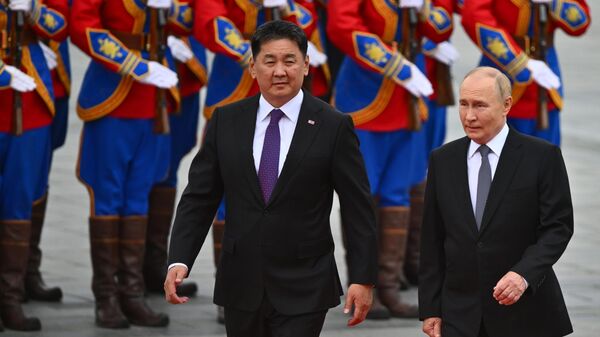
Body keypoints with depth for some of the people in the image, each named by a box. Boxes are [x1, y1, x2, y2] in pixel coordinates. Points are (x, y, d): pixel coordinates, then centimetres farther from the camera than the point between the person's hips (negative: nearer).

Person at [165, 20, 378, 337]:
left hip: (303, 289, -3)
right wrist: (179, 261, -8)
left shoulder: (333, 126, -5)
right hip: (242, 287, 4)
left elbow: (358, 208, -3)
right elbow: (199, 197, 4)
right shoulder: (226, 121, 4)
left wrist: (363, 279, -8)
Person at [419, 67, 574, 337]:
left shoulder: (542, 157, -3)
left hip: (524, 314, -2)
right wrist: (430, 308, 4)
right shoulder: (443, 160, 8)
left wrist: (524, 274, -21)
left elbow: (558, 226, -6)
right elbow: (432, 239, 9)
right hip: (461, 315, 2)